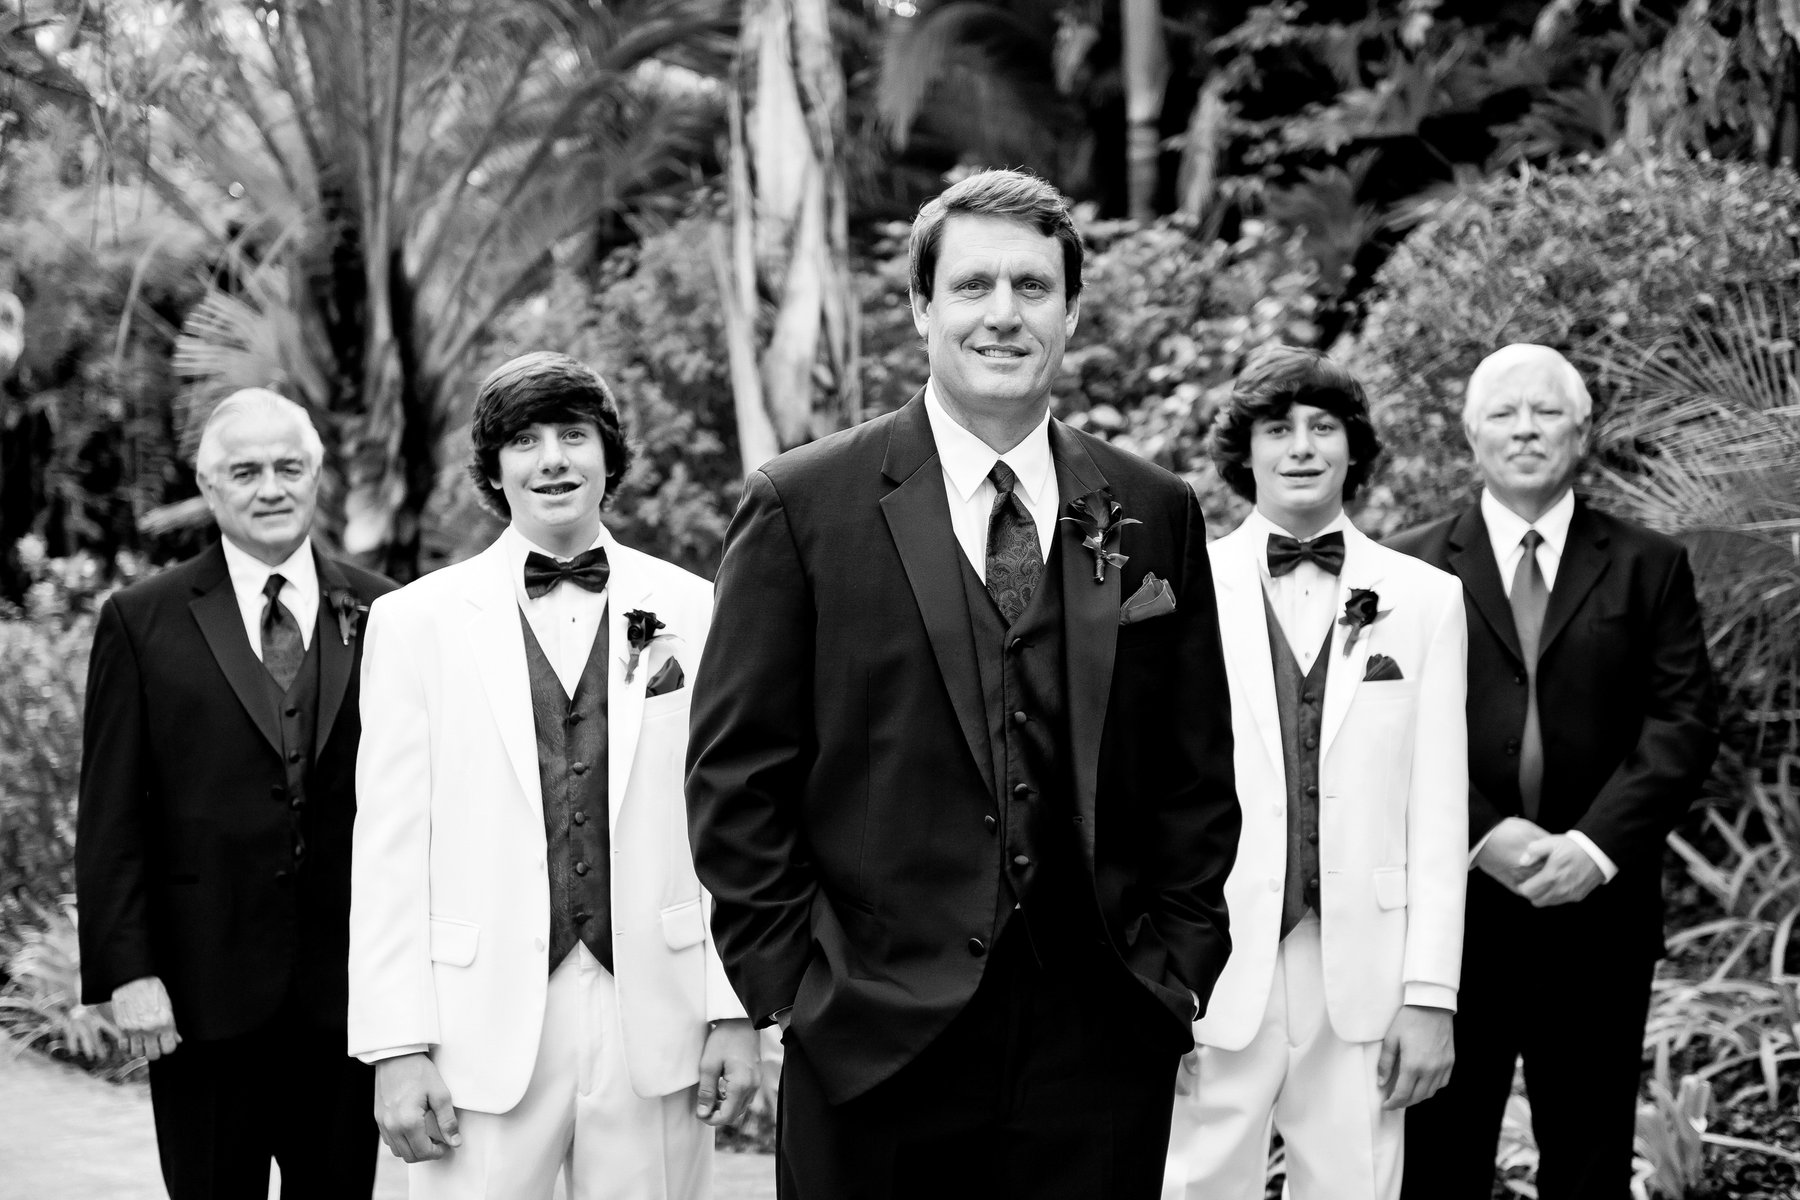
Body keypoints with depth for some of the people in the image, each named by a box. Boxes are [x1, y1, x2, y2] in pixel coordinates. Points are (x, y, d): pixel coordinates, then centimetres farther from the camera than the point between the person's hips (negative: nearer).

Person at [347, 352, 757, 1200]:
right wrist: (396, 1046, -5)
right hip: (484, 1030, -1)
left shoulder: (690, 612, 5)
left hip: (654, 1026, 1)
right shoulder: (416, 621, 2)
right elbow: (388, 845, 0)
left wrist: (736, 1011, 0)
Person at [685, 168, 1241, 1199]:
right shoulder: (803, 507, -1)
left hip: (1102, 1040, 2)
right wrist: (787, 978, -5)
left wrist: (1181, 958, 4)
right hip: (873, 1042, -2)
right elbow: (737, 774, -1)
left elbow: (1198, 770, 12)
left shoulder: (1155, 517, 7)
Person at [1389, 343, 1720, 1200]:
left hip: (1598, 906, 1)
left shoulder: (1648, 567, 9)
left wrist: (1598, 843, -12)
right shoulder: (1412, 568, 6)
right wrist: (1481, 834, -14)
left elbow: (1683, 721, 0)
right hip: (1453, 903, -1)